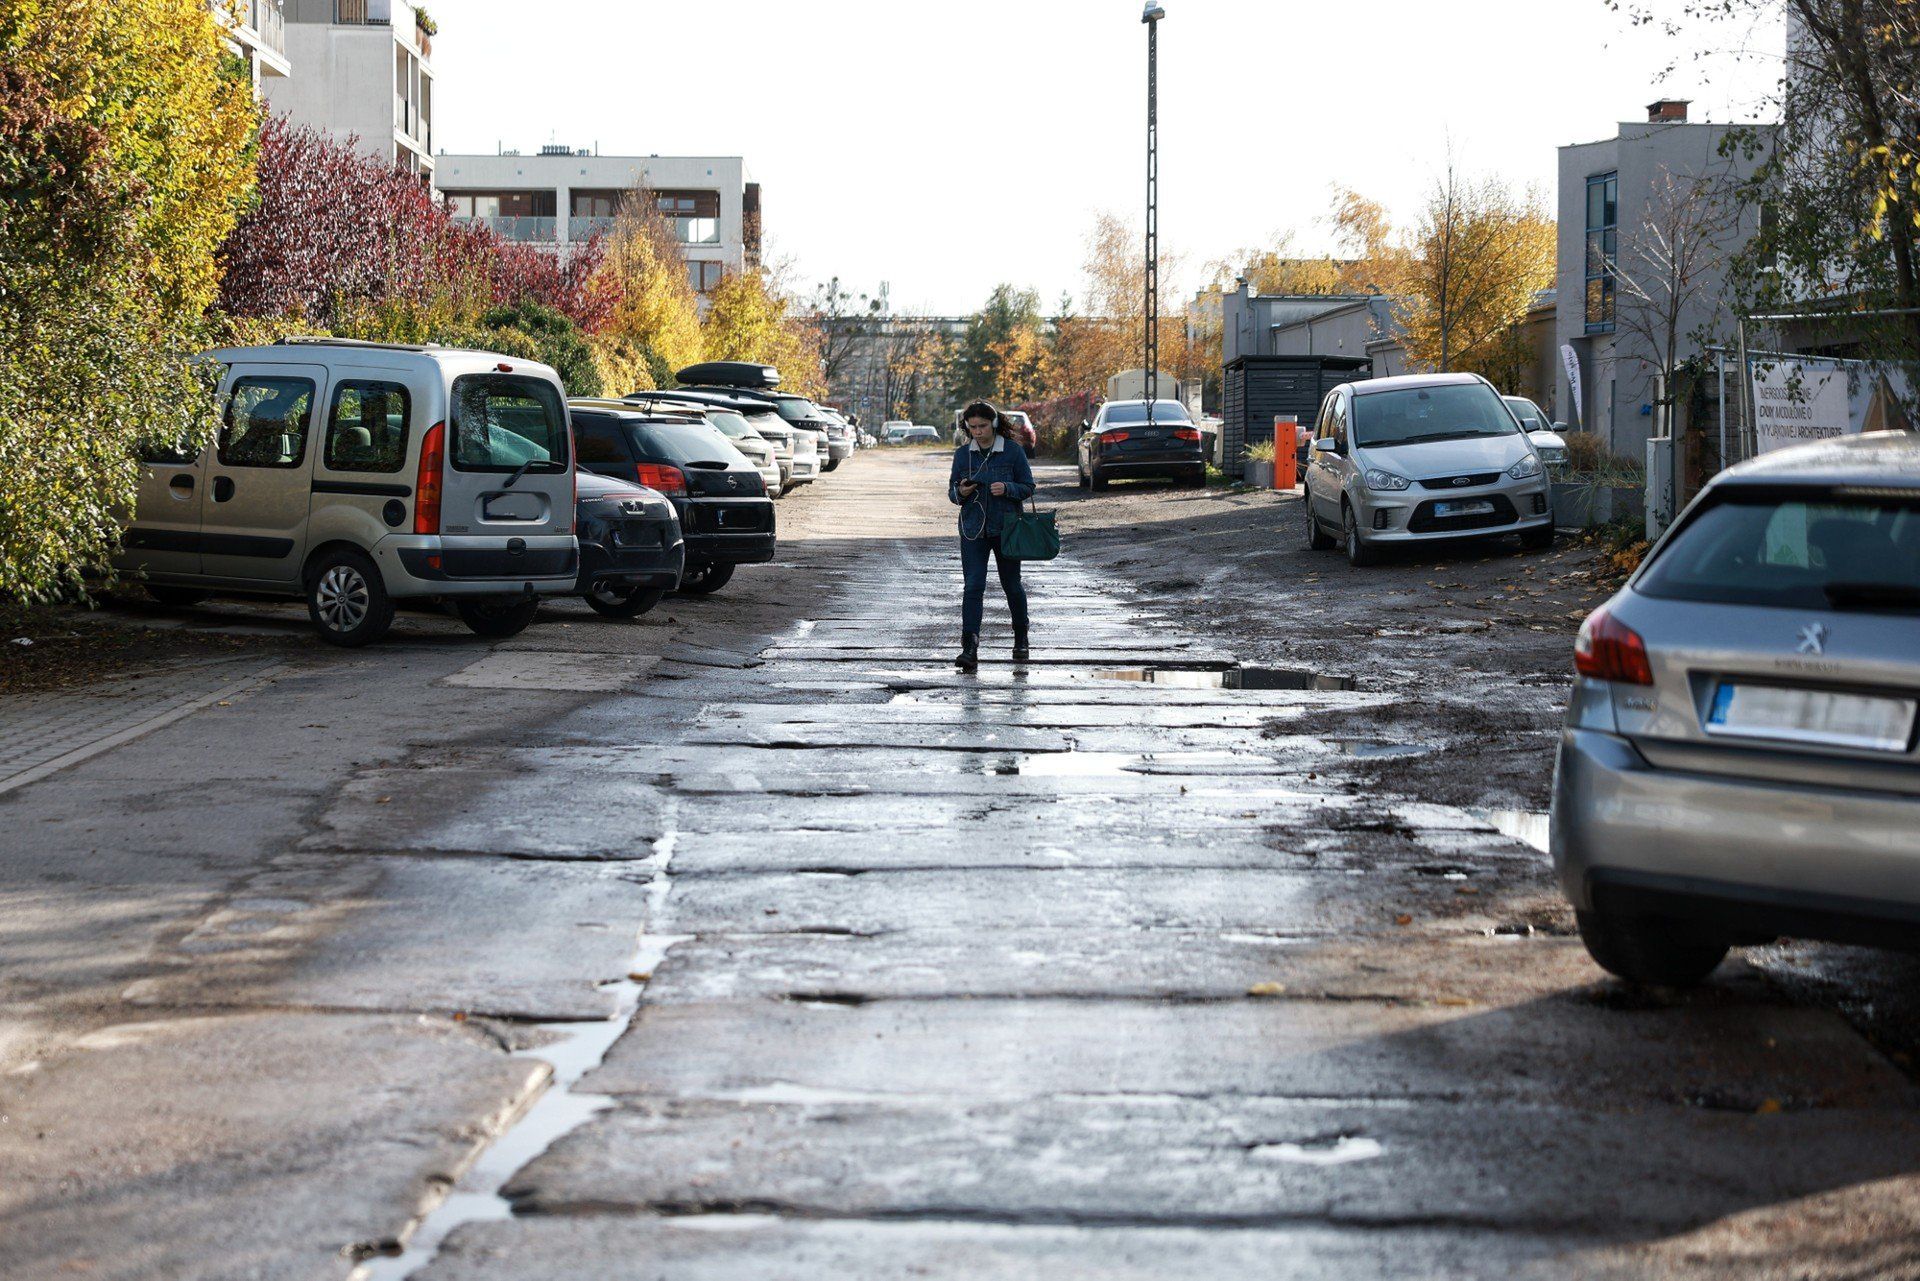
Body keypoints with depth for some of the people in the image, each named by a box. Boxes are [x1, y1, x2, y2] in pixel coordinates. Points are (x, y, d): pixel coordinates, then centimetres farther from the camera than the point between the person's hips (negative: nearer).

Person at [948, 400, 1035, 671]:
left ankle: (1021, 638, 33)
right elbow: (952, 492, 9)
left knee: (1011, 585, 11)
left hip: (1006, 527, -1)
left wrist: (1007, 488, -19)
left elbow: (1028, 487, 0)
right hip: (973, 529, 1)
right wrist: (961, 492, -14)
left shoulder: (1013, 451, -2)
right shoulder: (963, 454, 5)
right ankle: (970, 648, -17)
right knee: (973, 586, -11)